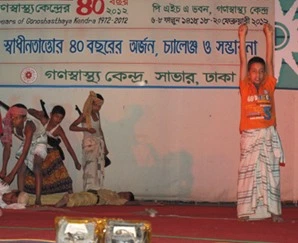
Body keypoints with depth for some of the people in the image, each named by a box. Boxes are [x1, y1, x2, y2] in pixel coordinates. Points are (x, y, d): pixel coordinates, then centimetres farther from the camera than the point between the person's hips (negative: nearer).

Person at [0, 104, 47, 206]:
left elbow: (25, 152, -44)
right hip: (26, 142, 5)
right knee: (21, 169, -7)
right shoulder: (11, 126, -27)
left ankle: (38, 200, -26)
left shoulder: (29, 126, -42)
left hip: (39, 141, -5)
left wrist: (12, 174, -47)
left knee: (36, 168, -22)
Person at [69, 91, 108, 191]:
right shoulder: (85, 116, -10)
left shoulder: (97, 114, 10)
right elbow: (71, 127, -15)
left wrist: (104, 146, 19)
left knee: (99, 169, 5)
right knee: (90, 169, -8)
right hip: (89, 144, -7)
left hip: (99, 143, 7)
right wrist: (86, 129, -24)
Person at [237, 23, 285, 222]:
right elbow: (243, 61, 2)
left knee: (271, 172, 4)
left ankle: (273, 210, 9)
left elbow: (270, 60, 7)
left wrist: (269, 35, 5)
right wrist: (242, 37, 0)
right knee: (248, 172, 1)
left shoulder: (269, 86, 8)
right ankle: (247, 211, 6)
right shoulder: (245, 88, 3)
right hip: (250, 135, -2)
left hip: (269, 135, 2)